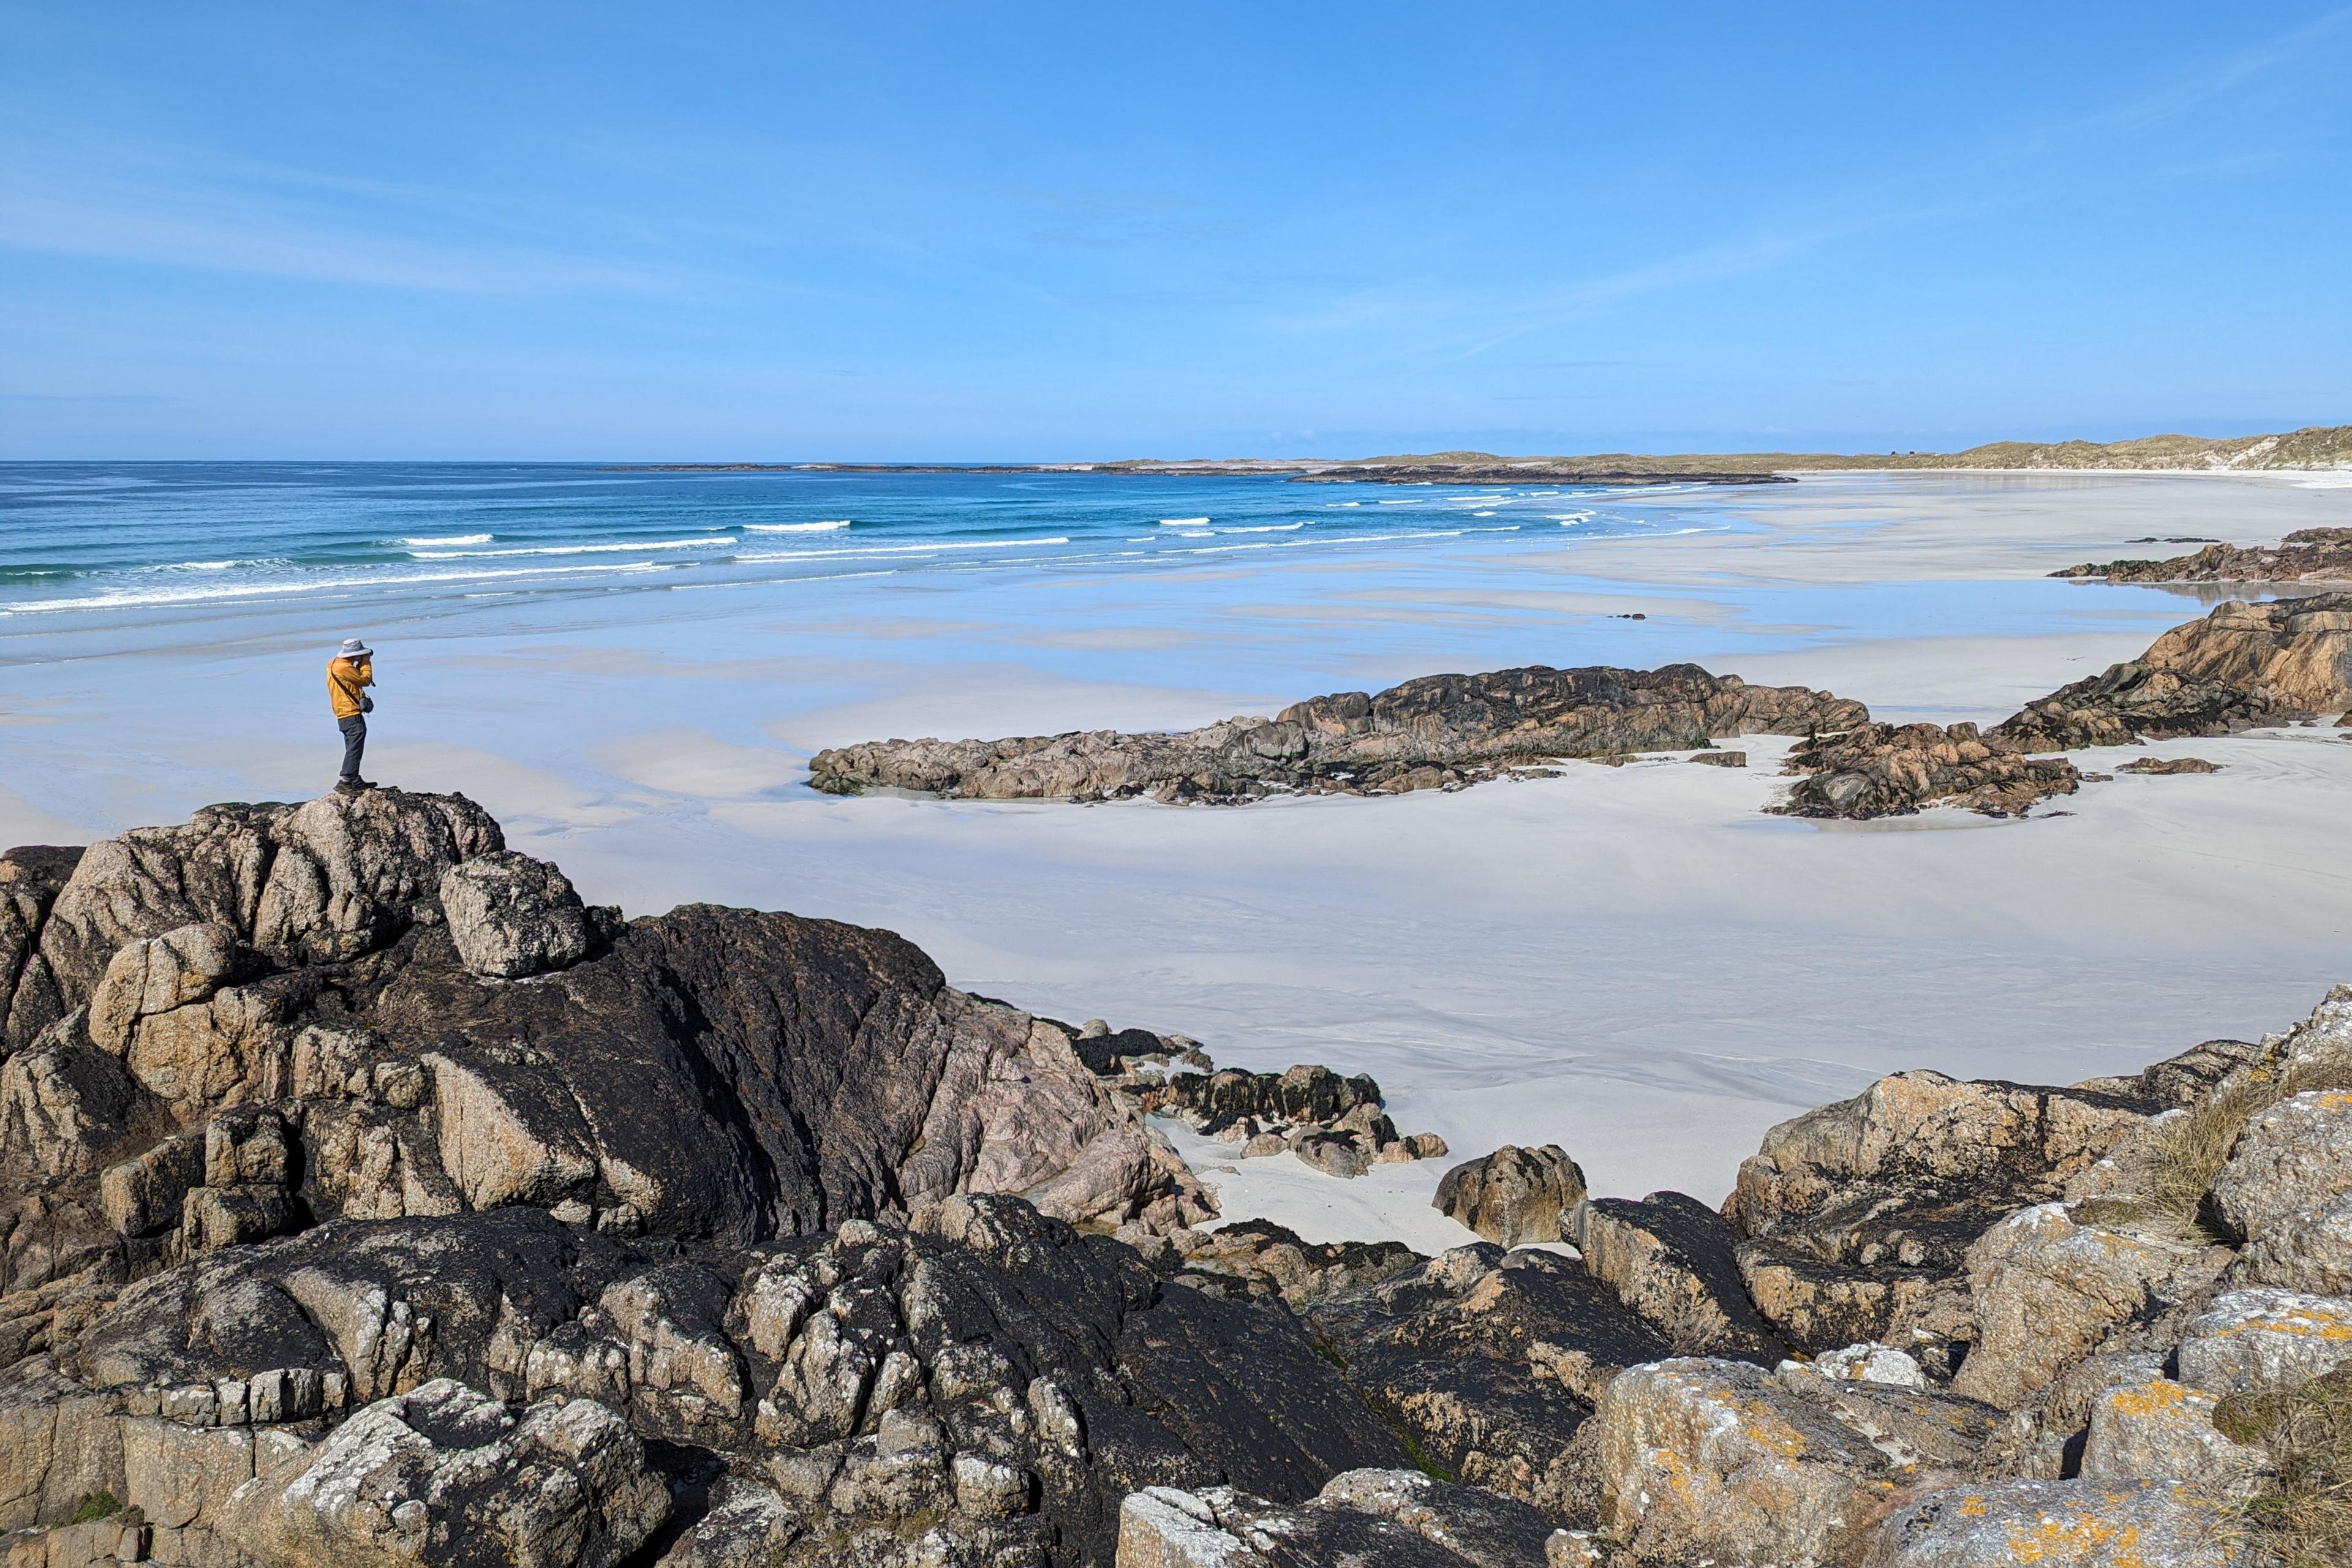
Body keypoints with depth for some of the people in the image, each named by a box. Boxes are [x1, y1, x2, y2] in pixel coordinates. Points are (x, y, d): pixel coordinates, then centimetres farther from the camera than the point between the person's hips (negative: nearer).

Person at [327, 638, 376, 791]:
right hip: (352, 714, -11)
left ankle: (355, 781, 24)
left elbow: (357, 676, 18)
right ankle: (345, 781, -17)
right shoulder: (344, 668, -19)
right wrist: (366, 662, 0)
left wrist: (362, 663, 9)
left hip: (345, 715, 11)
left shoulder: (335, 664, 12)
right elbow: (366, 680, -11)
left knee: (353, 748, 17)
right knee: (355, 748, -12)